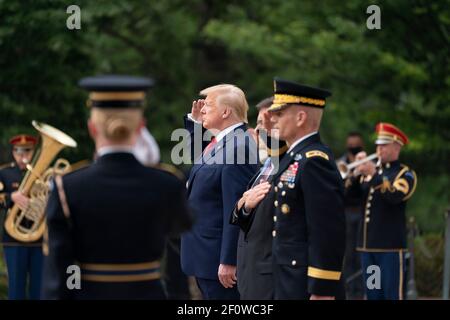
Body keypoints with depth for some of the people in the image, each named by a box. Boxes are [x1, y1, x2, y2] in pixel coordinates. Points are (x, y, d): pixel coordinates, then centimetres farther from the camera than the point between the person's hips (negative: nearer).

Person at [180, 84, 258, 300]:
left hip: (219, 257, -10)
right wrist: (194, 121, 16)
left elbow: (236, 209, -23)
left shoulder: (238, 147, -21)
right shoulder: (217, 142, 10)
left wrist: (228, 262, -23)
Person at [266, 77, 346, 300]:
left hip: (308, 286, -10)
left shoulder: (315, 161, -17)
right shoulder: (295, 157, 15)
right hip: (288, 283, 10)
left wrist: (322, 290, -22)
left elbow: (328, 233, -21)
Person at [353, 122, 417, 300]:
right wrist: (356, 171, -6)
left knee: (393, 295, -6)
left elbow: (395, 196, -21)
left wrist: (374, 175, -30)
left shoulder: (405, 174, -1)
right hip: (367, 245, 6)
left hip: (391, 246, -6)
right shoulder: (370, 171, 18)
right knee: (373, 295, 9)